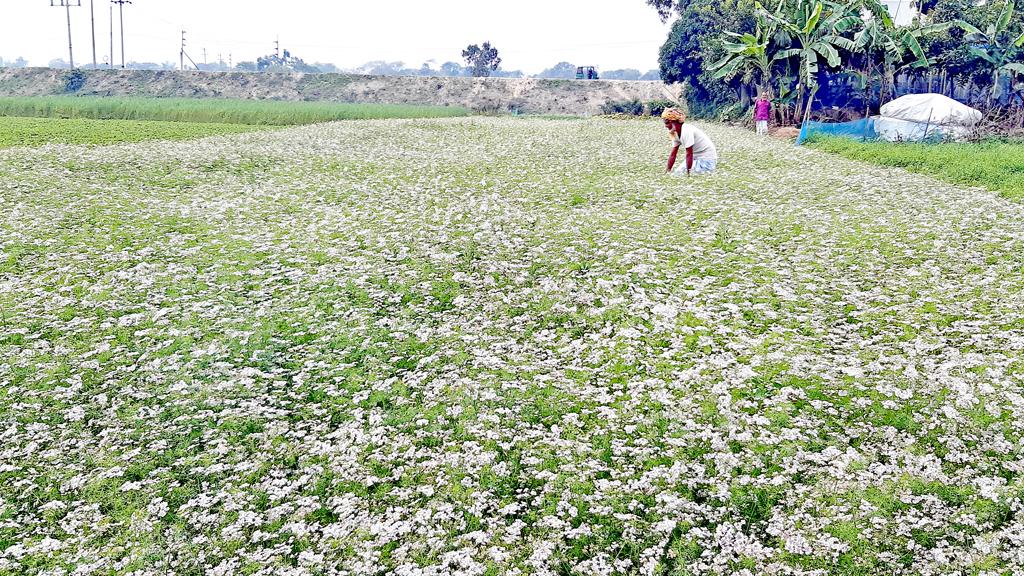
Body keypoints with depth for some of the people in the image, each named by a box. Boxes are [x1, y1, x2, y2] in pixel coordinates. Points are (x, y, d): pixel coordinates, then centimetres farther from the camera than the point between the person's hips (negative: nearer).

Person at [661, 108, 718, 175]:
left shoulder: (686, 131, -25)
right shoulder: (675, 133, 3)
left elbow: (689, 154, -25)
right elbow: (673, 154, 5)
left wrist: (688, 172, -24)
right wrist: (667, 171, 2)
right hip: (697, 157, 10)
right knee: (678, 171, 8)